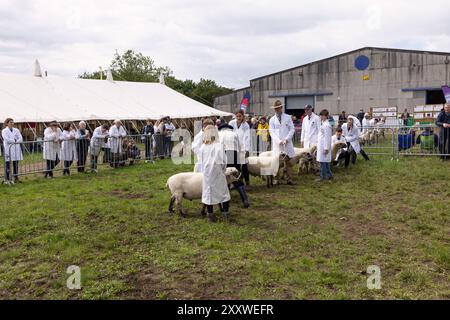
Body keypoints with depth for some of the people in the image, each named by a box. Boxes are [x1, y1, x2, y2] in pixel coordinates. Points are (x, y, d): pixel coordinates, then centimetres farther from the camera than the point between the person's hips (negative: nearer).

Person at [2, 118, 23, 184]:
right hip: (8, 149, -4)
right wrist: (15, 140, -7)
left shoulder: (16, 130, 13)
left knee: (16, 164, 6)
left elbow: (21, 139, 2)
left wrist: (14, 141, -12)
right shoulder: (4, 131, 2)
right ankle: (7, 179, 0)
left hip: (16, 149, 4)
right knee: (8, 164, -4)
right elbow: (7, 139, -13)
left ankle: (16, 178, 14)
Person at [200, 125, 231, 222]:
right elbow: (224, 161, -7)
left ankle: (210, 215, 15)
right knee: (223, 191, 11)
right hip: (218, 172, -2)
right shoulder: (219, 145, -11)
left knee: (208, 192, 10)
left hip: (207, 173, 2)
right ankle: (226, 213, 15)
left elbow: (202, 161, 1)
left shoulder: (203, 147, -5)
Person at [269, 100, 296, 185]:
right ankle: (276, 179, 5)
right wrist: (279, 141, -13)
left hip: (287, 143, 0)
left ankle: (289, 179, 5)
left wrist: (286, 139, -10)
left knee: (288, 162, 1)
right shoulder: (272, 120, 7)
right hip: (277, 144, 0)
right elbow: (272, 132, 1)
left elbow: (292, 129, 5)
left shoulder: (288, 118, 8)